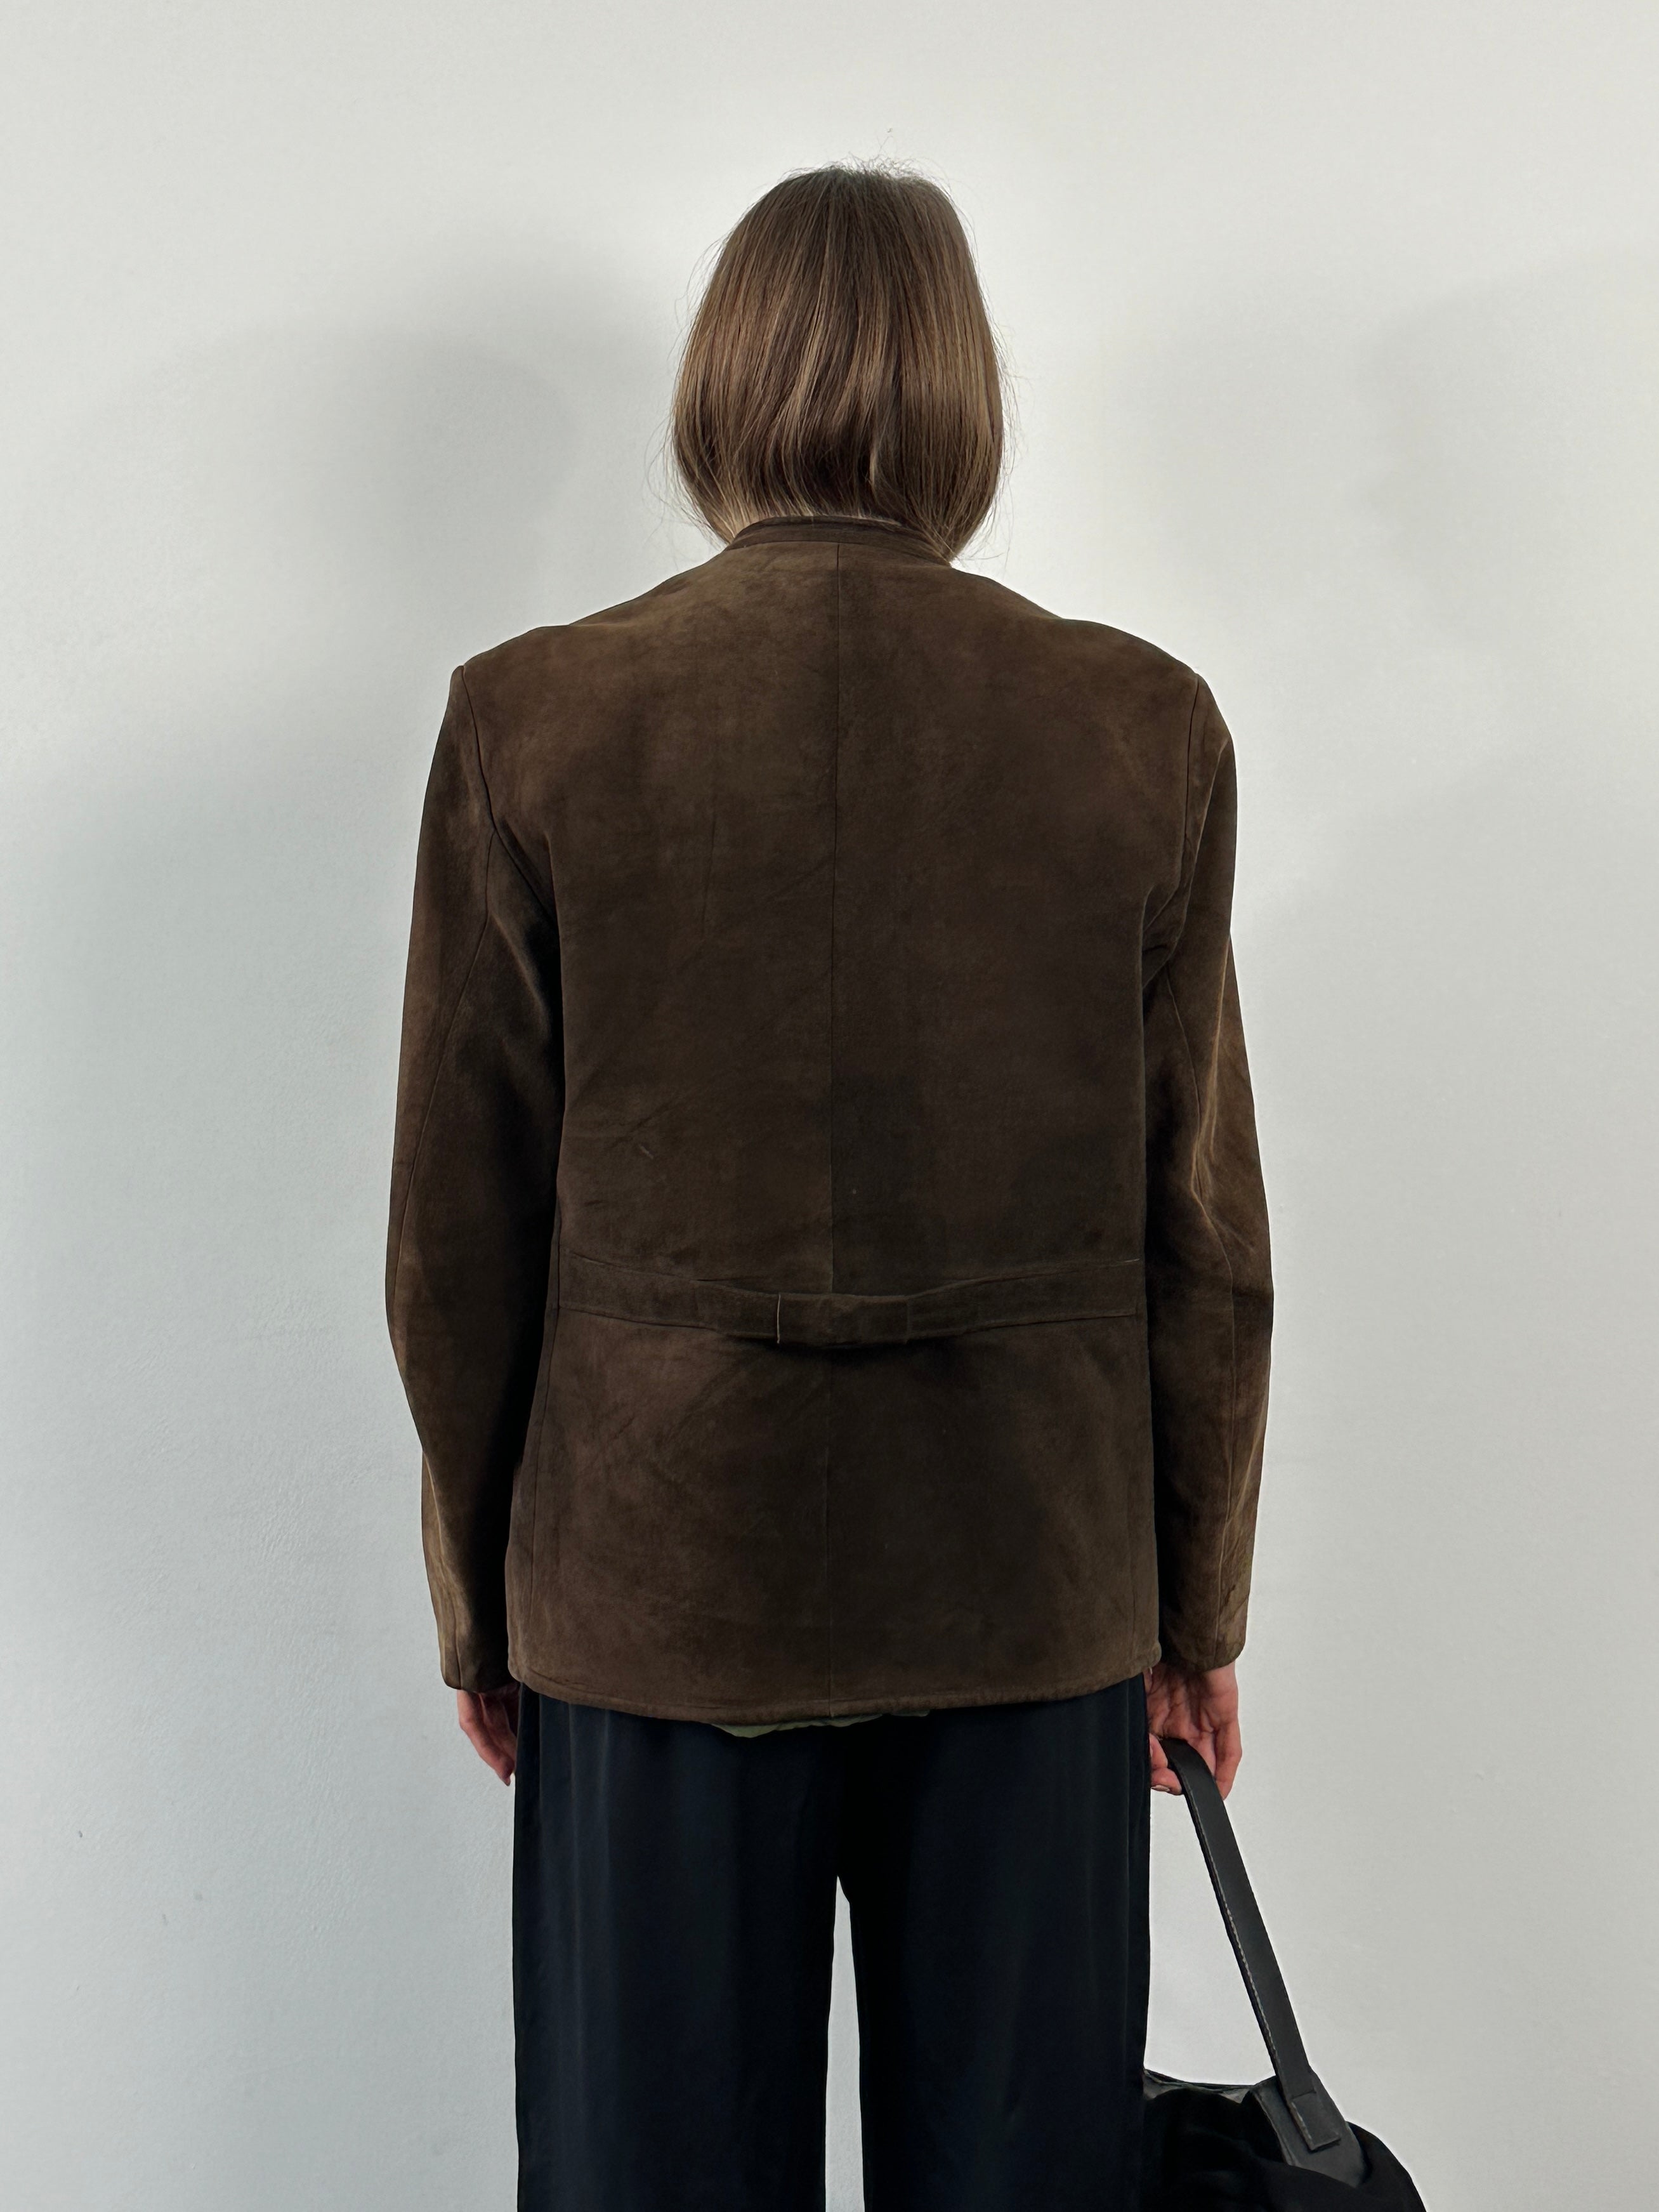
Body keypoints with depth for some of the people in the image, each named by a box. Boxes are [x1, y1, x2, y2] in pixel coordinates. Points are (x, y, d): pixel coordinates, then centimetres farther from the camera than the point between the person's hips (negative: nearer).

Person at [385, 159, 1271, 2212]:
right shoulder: (1147, 729, -4)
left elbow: (461, 1237, -3)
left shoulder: (529, 718, -7)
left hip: (651, 1589, 0)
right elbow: (1201, 1230, 0)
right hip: (1034, 1586, 1)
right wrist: (1197, 1608, 12)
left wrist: (481, 1600, 10)